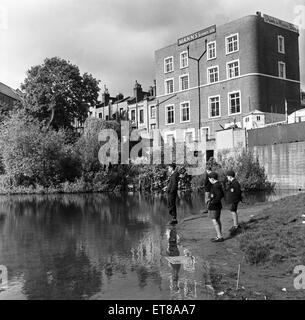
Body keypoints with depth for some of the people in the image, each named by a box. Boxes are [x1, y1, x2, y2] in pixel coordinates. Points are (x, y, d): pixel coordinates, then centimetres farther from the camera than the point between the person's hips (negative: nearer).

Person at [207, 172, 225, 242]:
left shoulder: (215, 186, -20)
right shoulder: (218, 184, 10)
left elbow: (219, 195, -29)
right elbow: (222, 195, 19)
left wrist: (212, 202, -20)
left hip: (214, 206, -10)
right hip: (218, 205, 10)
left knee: (214, 221, -6)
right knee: (218, 220, 13)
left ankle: (219, 237, -6)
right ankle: (219, 236, 18)